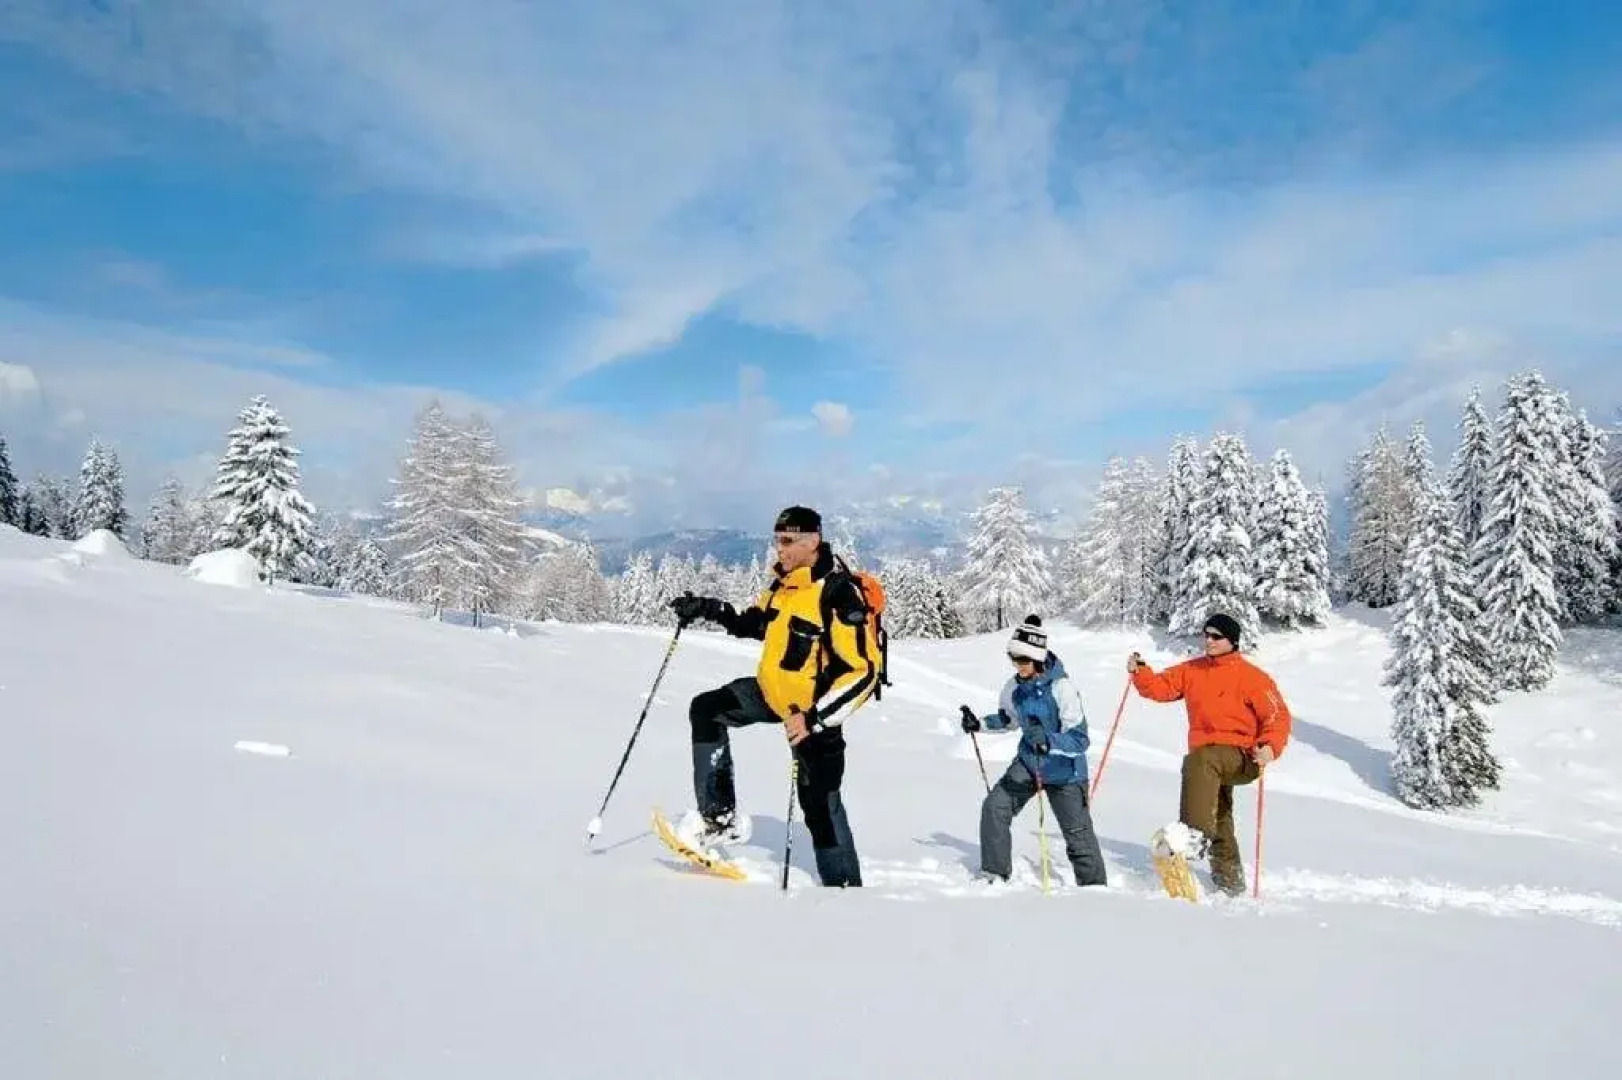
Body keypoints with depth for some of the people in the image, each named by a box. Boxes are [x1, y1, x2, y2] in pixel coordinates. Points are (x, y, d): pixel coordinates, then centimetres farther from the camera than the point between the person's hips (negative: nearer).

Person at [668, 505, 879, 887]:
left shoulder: (840, 594, -26)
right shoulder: (785, 582, 0)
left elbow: (863, 671, -28)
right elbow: (756, 623, 18)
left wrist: (814, 718, -33)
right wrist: (710, 609, 2)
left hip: (814, 709, -8)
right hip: (773, 691, 8)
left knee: (820, 805, -2)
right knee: (706, 709, 0)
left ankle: (844, 883, 13)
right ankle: (720, 817, 4)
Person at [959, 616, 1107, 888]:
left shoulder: (1063, 688, -26)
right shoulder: (1014, 687, -7)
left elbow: (1080, 740, -28)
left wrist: (1047, 741, -45)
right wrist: (979, 723, 0)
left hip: (1064, 770, -5)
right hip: (1028, 762, 5)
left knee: (1078, 833, 1)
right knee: (994, 808, -7)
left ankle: (1094, 886, 21)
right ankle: (995, 874, 9)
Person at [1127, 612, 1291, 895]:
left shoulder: (1252, 677, -6)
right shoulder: (1192, 670, 11)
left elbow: (1278, 715, -11)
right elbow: (1161, 687, 8)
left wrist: (1270, 747, -27)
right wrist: (1140, 672, -11)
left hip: (1241, 757, -6)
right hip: (1208, 759, 6)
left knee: (1199, 760, -37)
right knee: (1219, 822, 17)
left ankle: (1196, 835, -43)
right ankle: (1230, 881, 36)